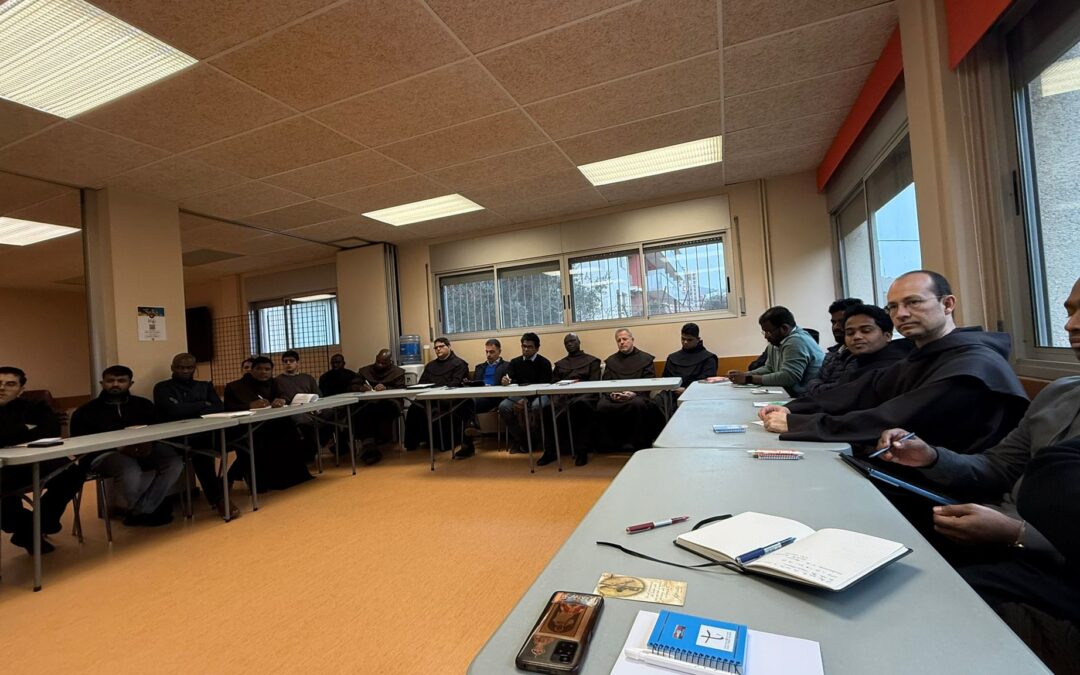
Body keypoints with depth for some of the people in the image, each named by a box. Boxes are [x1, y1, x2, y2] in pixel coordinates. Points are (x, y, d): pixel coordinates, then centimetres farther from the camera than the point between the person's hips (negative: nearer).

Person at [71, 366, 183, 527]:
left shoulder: (143, 404, 19)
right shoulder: (85, 411, 11)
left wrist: (150, 444, -16)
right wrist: (117, 447, -18)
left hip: (143, 449, 3)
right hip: (104, 454, -3)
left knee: (175, 463, -27)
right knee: (131, 471, -37)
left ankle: (141, 512, -13)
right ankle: (153, 507, -5)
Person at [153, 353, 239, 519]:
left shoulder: (205, 386, 21)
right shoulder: (162, 388, 10)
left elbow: (219, 408, 5)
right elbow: (173, 410, -9)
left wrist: (191, 410, -10)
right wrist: (203, 405, 3)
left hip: (207, 432, 3)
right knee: (198, 443, -39)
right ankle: (217, 499, -32)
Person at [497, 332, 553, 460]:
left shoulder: (544, 363, -1)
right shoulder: (515, 362, 11)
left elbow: (544, 386, -10)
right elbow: (507, 380, -1)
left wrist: (526, 402, -23)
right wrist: (504, 381, -29)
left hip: (539, 395, -3)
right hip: (519, 395, 4)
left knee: (536, 406, -38)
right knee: (503, 407, -25)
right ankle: (521, 439, -6)